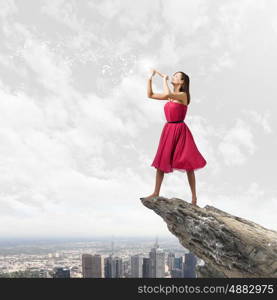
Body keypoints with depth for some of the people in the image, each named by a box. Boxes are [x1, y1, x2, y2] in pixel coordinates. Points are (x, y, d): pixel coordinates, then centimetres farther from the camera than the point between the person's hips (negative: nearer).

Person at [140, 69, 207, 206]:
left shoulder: (183, 95, -9)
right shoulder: (171, 96, 13)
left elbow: (167, 94, -28)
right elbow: (150, 95, 15)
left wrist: (164, 79, -12)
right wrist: (150, 78, 9)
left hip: (180, 131, -8)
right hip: (168, 130, 8)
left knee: (187, 164, -1)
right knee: (161, 161, 9)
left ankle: (194, 197, 8)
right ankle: (156, 193, 20)